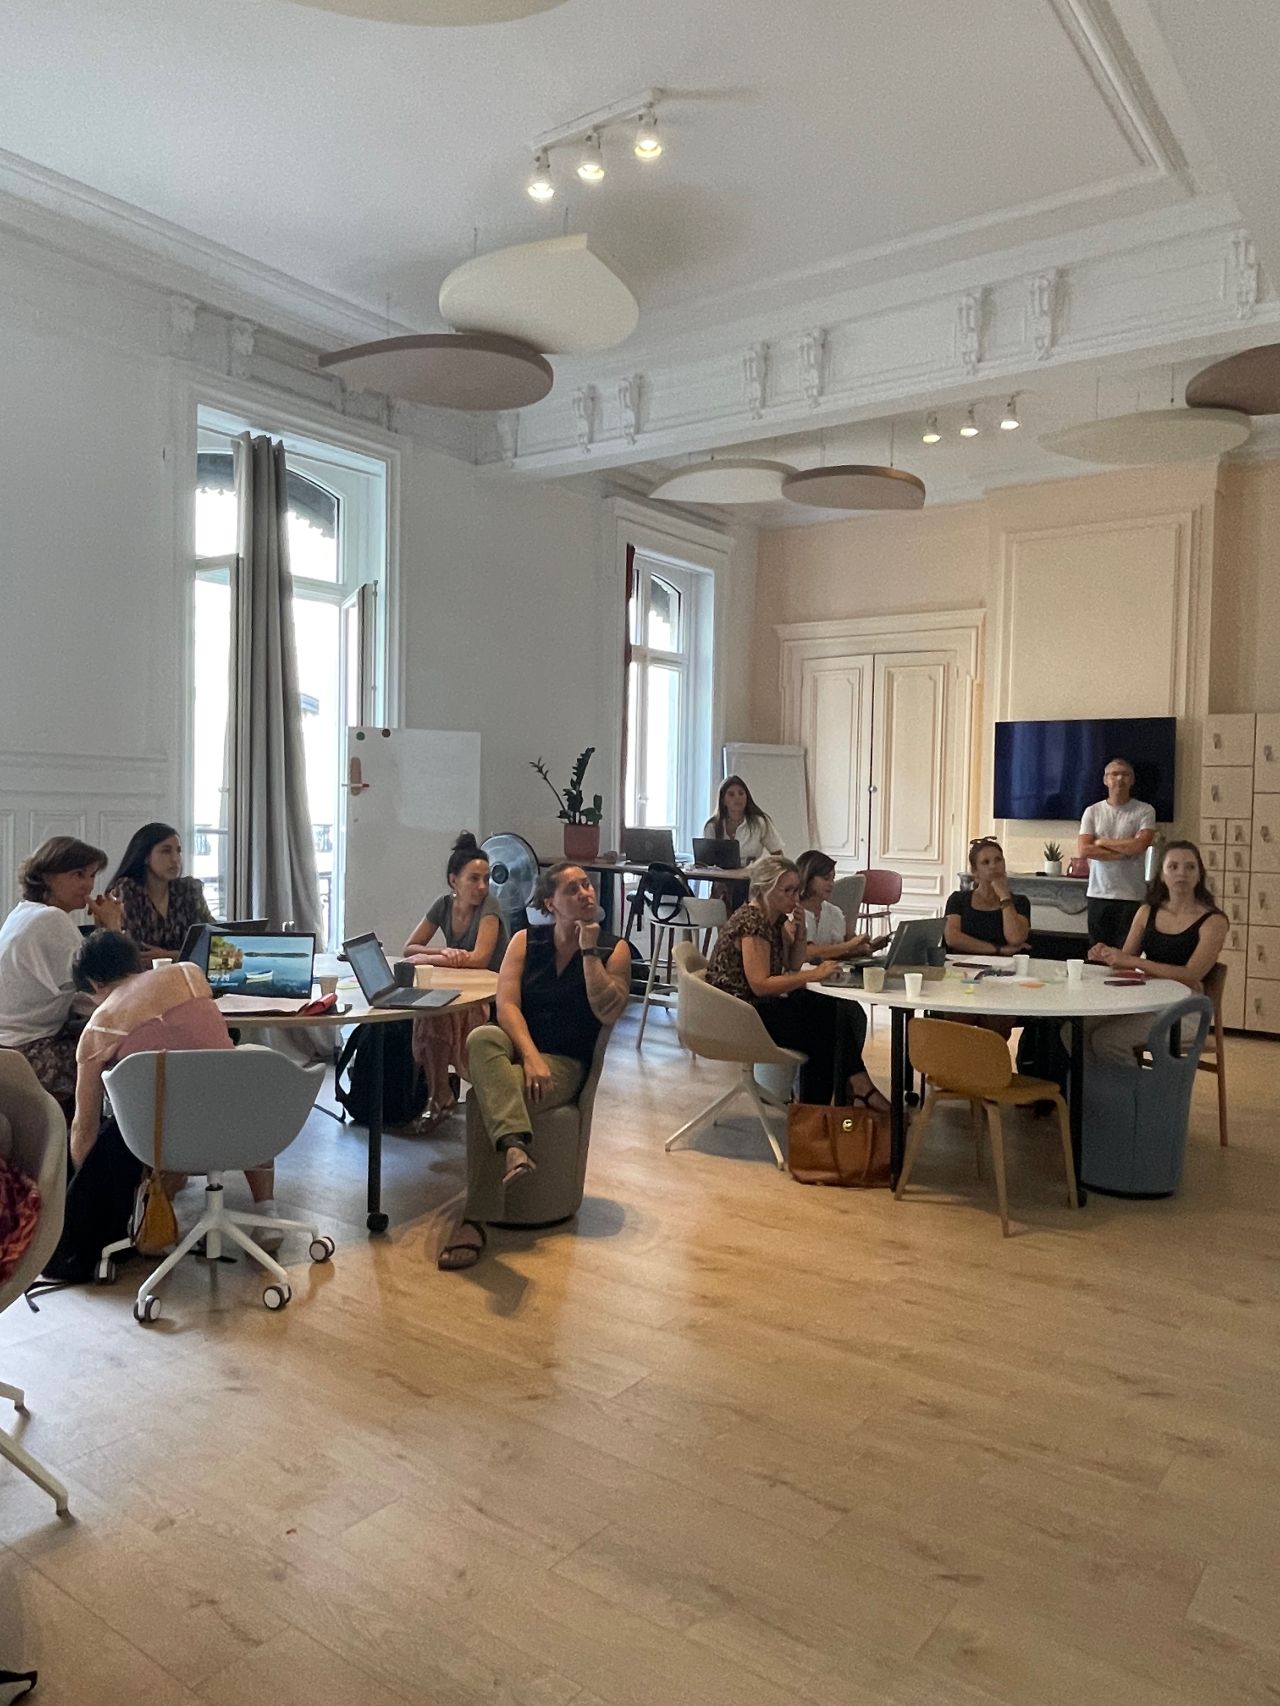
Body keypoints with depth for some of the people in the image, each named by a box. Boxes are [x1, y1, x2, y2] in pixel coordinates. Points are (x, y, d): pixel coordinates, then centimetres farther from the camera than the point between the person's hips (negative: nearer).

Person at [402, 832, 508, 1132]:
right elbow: (409, 948, 3)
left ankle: (441, 1098, -11)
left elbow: (479, 959, -28)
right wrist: (444, 952, -17)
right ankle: (443, 1089, -7)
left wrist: (427, 958, -21)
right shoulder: (443, 904, 3)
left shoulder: (489, 907, -15)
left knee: (432, 1015, -30)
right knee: (421, 1007, -26)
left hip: (491, 998, -5)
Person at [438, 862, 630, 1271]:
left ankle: (474, 1219, -25)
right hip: (514, 1046, 2)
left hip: (565, 1063, -2)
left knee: (490, 1097, -30)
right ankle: (517, 1145, -54)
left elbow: (607, 1011, -12)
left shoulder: (614, 950, 4)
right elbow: (506, 1004, -6)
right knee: (482, 1038, -35)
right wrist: (530, 1057, -22)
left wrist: (589, 950, -12)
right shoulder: (526, 941, 7)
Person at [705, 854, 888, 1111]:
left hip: (764, 1003, 9)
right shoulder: (752, 923, -20)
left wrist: (800, 931, -3)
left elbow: (793, 965, 14)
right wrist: (814, 975, -25)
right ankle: (860, 1088, 5)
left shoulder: (777, 919, 8)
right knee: (829, 1025, -13)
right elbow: (760, 985, -26)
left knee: (849, 1012, -5)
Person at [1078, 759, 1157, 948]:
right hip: (1098, 895, 2)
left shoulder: (1145, 811, 1)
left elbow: (1139, 845, -14)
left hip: (1131, 897, -2)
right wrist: (1124, 852, -9)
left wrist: (1102, 842, -4)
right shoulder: (1092, 812, 6)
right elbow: (1083, 850, -6)